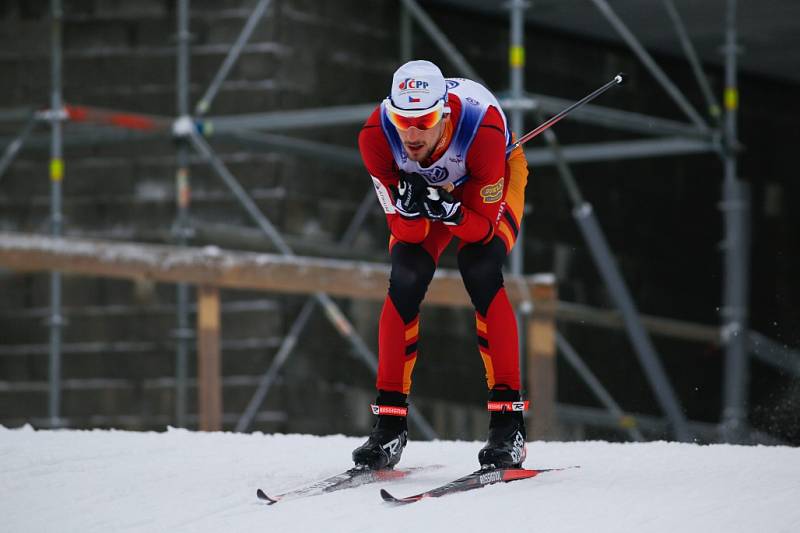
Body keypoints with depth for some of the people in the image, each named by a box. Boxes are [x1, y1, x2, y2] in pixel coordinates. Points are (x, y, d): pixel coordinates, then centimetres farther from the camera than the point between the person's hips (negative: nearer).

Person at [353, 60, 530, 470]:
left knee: (479, 270, -25)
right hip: (423, 184, 3)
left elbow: (482, 227, -30)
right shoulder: (376, 138, -33)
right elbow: (408, 232, -25)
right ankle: (390, 422, -7)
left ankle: (509, 424, -23)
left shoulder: (482, 130, -41)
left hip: (493, 180, -3)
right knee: (405, 282, -17)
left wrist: (448, 210, -49)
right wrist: (410, 208, -47)